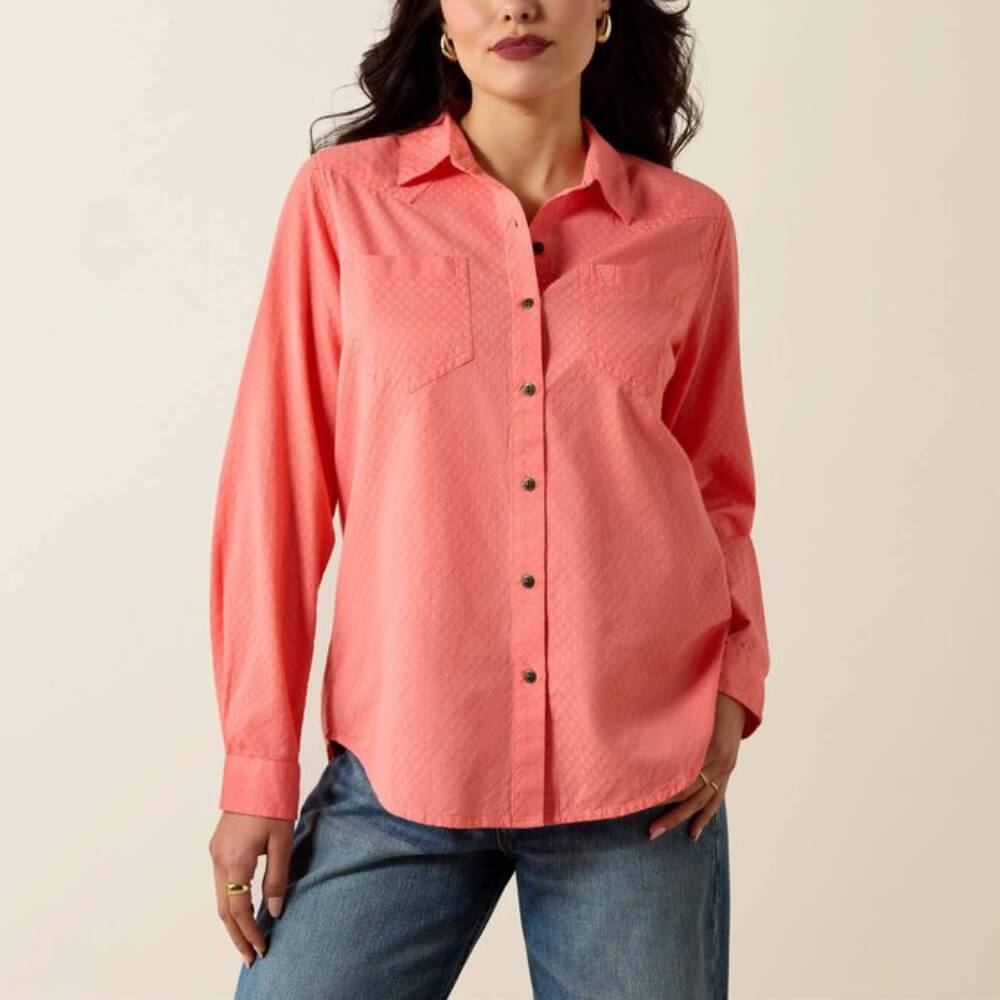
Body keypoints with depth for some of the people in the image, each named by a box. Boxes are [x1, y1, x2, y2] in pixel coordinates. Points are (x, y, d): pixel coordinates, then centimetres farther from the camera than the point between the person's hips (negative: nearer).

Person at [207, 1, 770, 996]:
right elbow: (278, 486, 1)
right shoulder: (342, 196, 1)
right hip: (399, 771, 0)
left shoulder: (687, 225, 4)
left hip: (643, 776, 1)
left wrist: (737, 680, -2)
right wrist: (259, 767, 0)